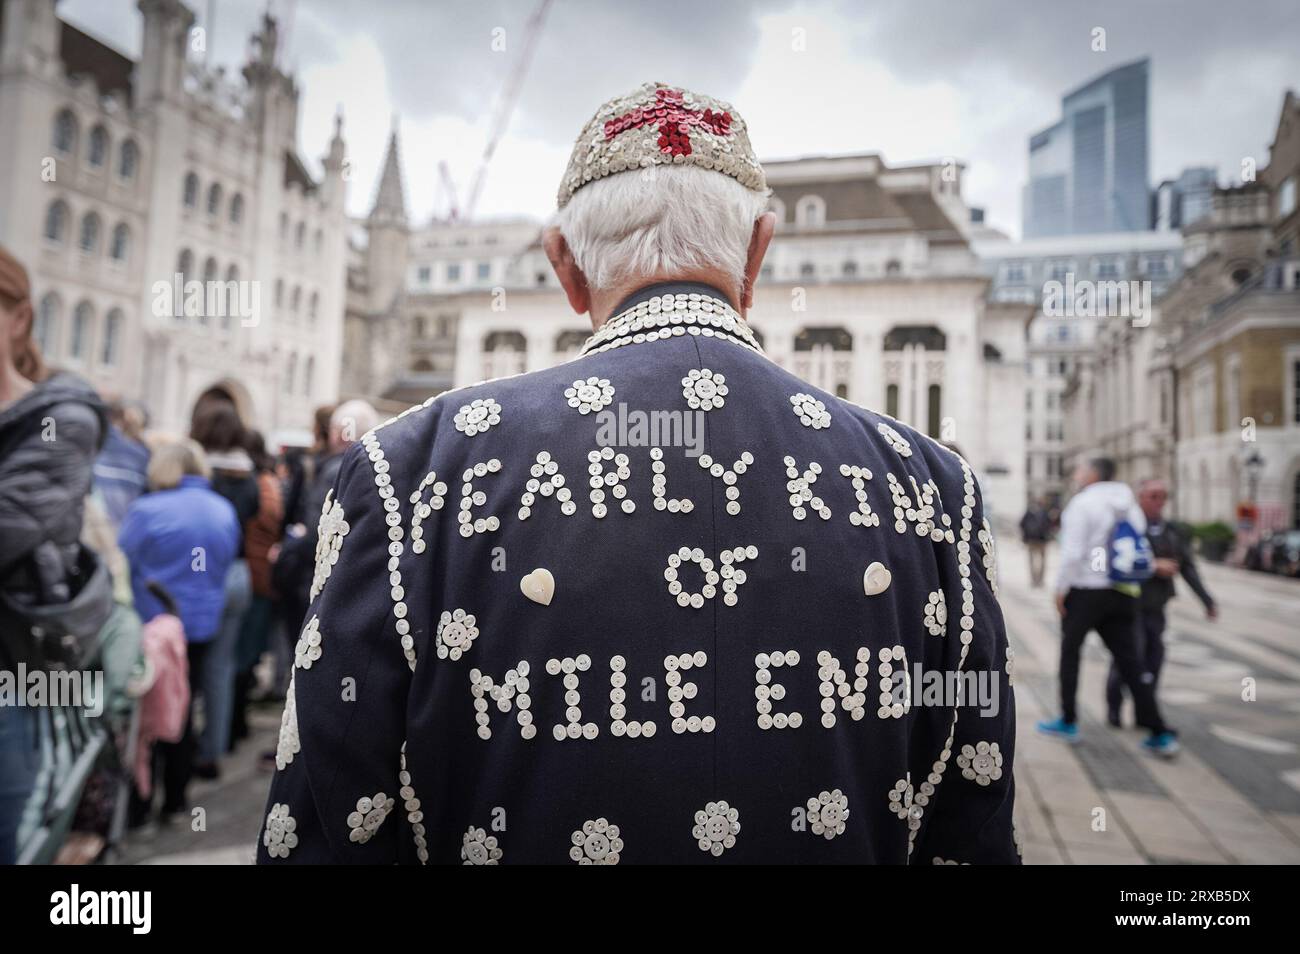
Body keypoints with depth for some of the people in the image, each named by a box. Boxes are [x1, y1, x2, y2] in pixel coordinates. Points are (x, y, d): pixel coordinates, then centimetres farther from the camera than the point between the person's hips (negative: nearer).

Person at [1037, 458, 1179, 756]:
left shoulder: (1082, 502, -10)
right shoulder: (1131, 506, 13)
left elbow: (1073, 552, -17)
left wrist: (1061, 587, -9)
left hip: (1085, 589, -6)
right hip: (1125, 594, 6)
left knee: (1070, 652, 11)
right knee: (1130, 665, 7)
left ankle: (1068, 722, 17)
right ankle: (1160, 734, 2)